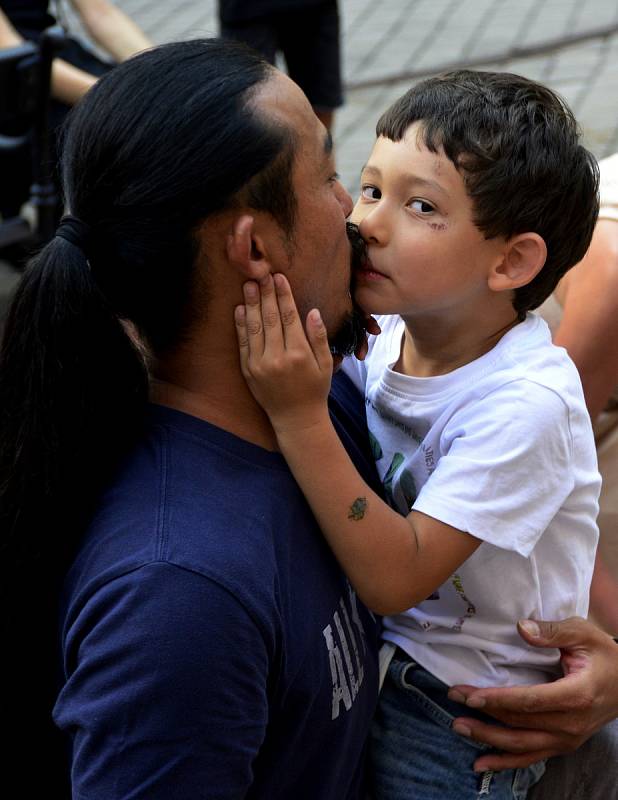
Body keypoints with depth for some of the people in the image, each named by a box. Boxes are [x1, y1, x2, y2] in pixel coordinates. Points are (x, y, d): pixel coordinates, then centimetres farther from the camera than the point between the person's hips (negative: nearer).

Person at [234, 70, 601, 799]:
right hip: (377, 639, 6)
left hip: (463, 699, -6)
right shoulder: (387, 335, -9)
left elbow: (396, 577, -30)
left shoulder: (523, 404, -28)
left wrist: (300, 414, -35)